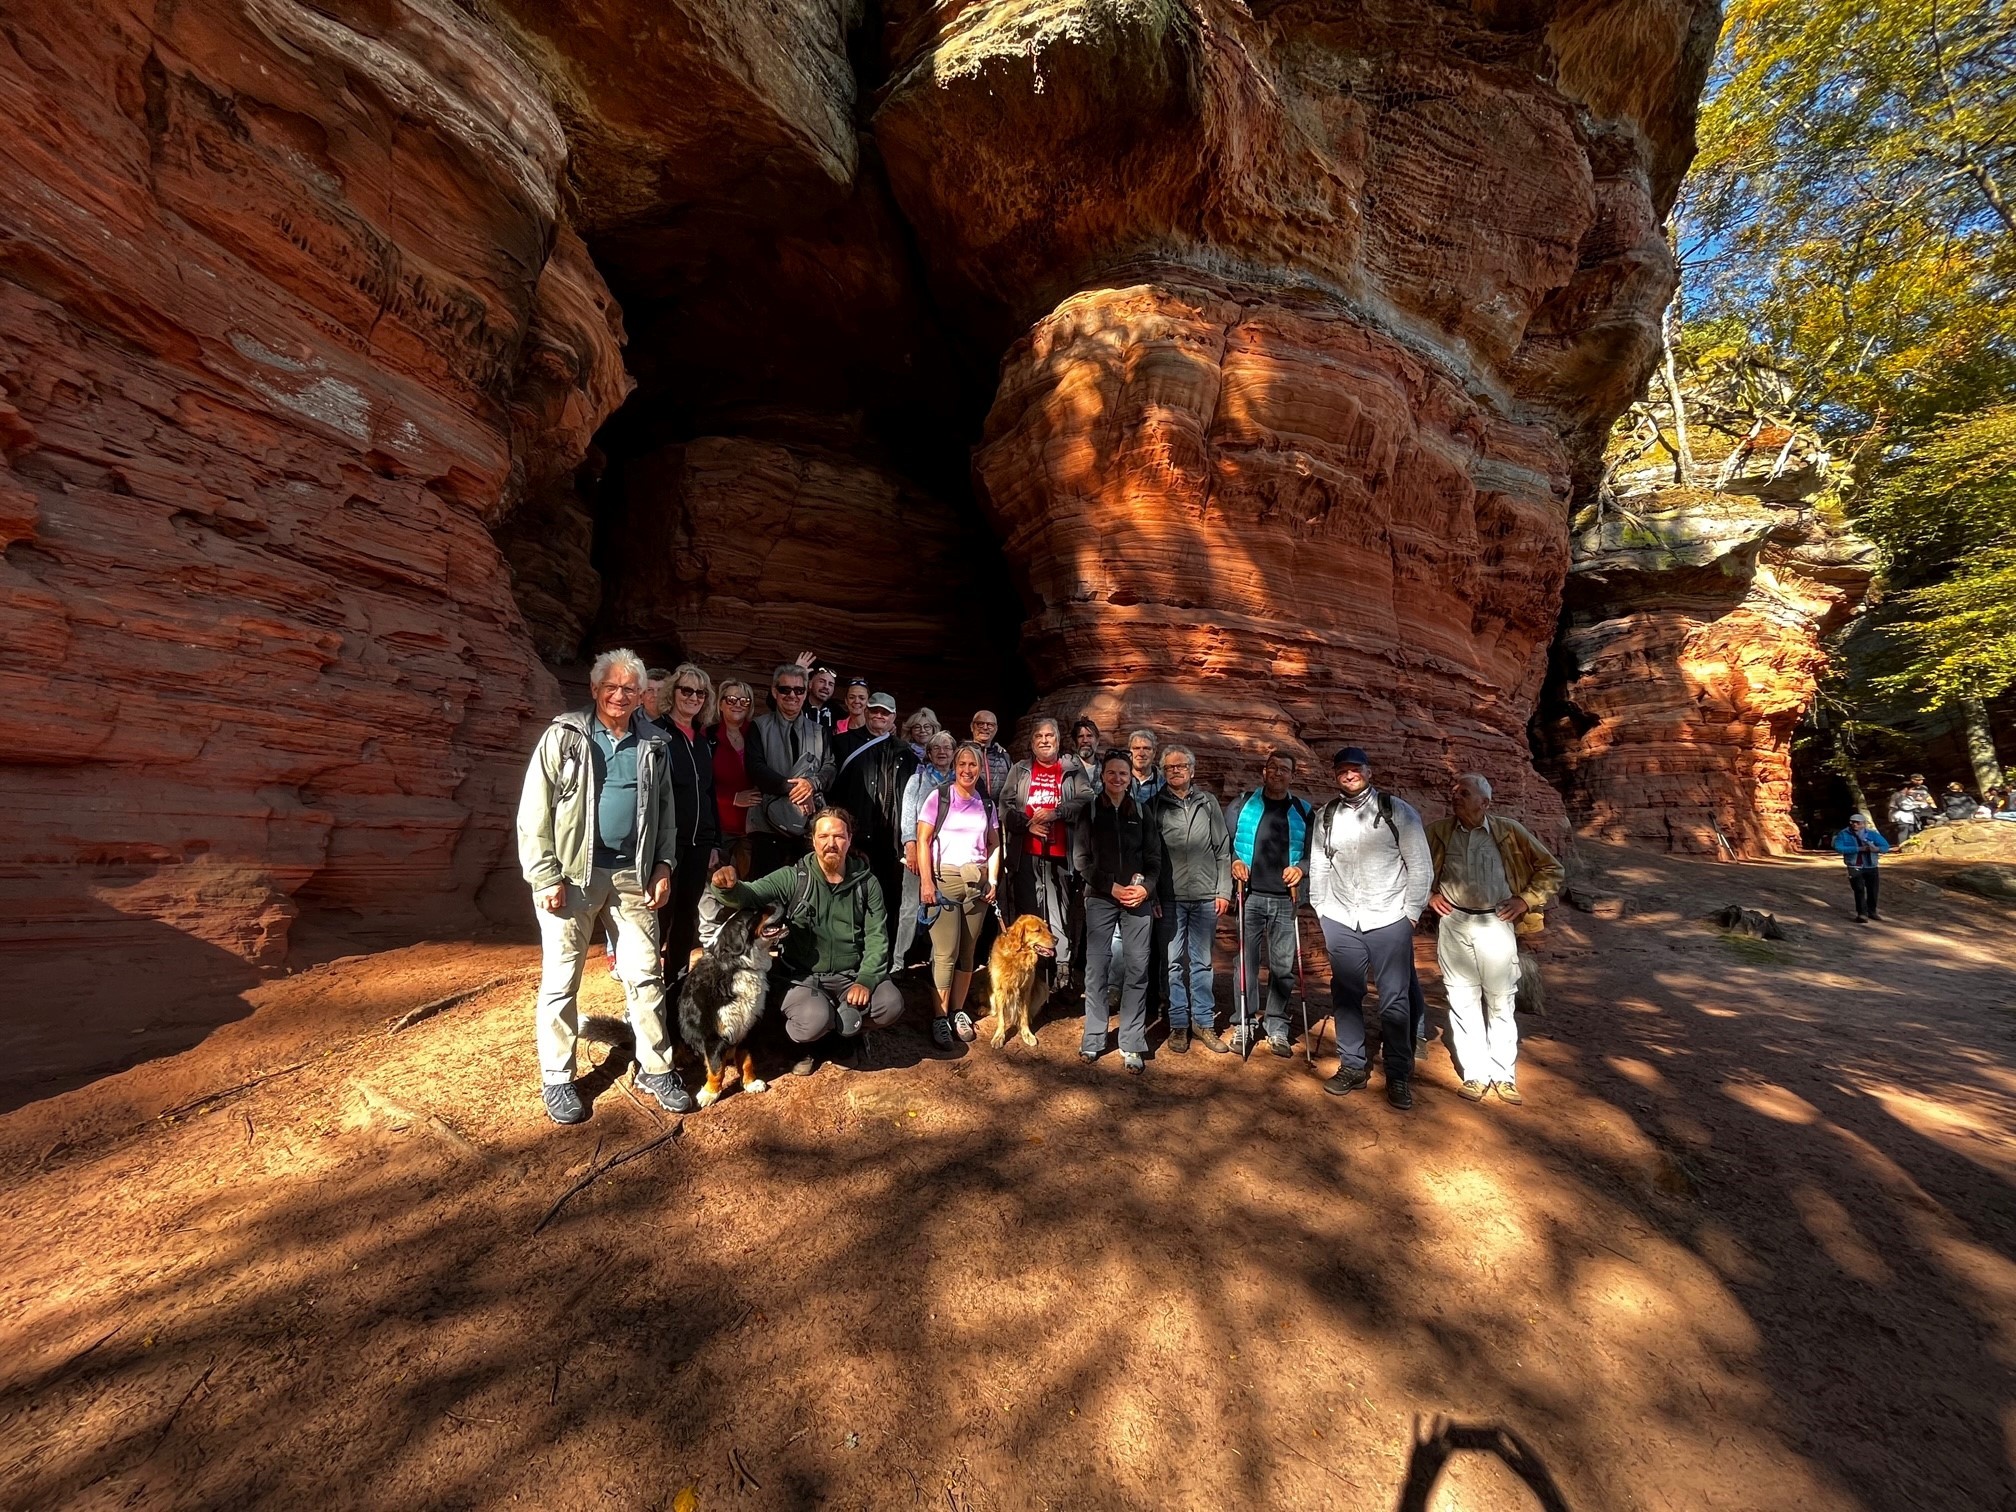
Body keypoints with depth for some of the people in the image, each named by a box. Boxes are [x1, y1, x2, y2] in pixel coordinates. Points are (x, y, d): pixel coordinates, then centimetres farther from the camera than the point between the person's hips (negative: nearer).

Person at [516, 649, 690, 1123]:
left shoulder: (654, 744, 8)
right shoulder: (564, 736, -3)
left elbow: (666, 812, 13)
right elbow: (534, 811, -6)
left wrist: (664, 865, 4)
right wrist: (545, 877, -10)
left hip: (632, 872, 3)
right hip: (573, 873, -3)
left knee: (646, 974, 6)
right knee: (561, 978, 6)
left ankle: (656, 1069, 19)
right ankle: (557, 1079, 23)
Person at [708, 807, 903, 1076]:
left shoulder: (867, 883, 0)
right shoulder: (793, 878, -5)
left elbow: (877, 937, -2)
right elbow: (749, 895, -15)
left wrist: (866, 979, -16)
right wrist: (728, 886, -39)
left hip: (850, 975, 3)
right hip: (803, 977, -2)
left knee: (891, 1005, -21)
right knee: (813, 1020, -32)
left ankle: (841, 1029, 12)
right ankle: (810, 1042, 9)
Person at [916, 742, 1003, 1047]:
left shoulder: (987, 804, 10)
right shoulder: (938, 797, -2)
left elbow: (994, 845, 16)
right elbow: (922, 841, -5)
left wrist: (993, 880, 6)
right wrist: (926, 881, -12)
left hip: (978, 882, 4)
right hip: (944, 879, -4)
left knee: (967, 951, 8)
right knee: (946, 953, -6)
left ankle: (958, 1011, 20)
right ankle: (940, 1017, 6)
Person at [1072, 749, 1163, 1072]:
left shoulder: (1141, 812, 10)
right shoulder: (1089, 811, 5)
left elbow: (1154, 857, 9)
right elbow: (1080, 859, 0)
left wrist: (1147, 887, -8)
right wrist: (1111, 887, -10)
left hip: (1138, 899, 1)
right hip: (1100, 899, -1)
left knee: (1137, 970, 0)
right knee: (1097, 968, 0)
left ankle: (1132, 1045, 9)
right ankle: (1094, 1039, 12)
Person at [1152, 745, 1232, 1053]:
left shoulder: (1208, 803, 7)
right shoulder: (1155, 806, 1)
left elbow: (1223, 850, 8)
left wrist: (1223, 890, 3)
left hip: (1205, 897, 2)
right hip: (1171, 897, -1)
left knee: (1202, 962, 11)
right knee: (1174, 962, 5)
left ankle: (1203, 1021, 23)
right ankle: (1178, 1024, 16)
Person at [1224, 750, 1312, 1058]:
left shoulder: (1303, 810, 10)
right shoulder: (1242, 803, 6)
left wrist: (1301, 867, -7)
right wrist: (1234, 861, -9)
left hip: (1285, 898, 1)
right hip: (1250, 895, -1)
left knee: (1283, 965, 5)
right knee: (1247, 960, 2)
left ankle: (1277, 1028, 18)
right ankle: (1245, 1023, 14)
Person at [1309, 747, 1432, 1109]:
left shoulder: (1398, 812, -3)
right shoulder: (1325, 817, 5)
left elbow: (1421, 866, -1)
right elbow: (1318, 868, 9)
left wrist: (1411, 913, -3)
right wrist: (1321, 912, 6)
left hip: (1389, 920, -3)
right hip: (1340, 921, 3)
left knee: (1394, 1000, 3)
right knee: (1345, 996, 10)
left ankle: (1399, 1076, 16)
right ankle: (1352, 1067, 23)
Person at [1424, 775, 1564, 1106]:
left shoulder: (1509, 831, 0)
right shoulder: (1438, 831, 1)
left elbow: (1551, 868, 8)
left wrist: (1525, 900, -1)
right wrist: (1428, 894, 3)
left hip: (1496, 926, -1)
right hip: (1453, 926, 1)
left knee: (1500, 1003, 8)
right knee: (1463, 1002, 7)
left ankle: (1505, 1075, 22)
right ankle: (1475, 1074, 18)